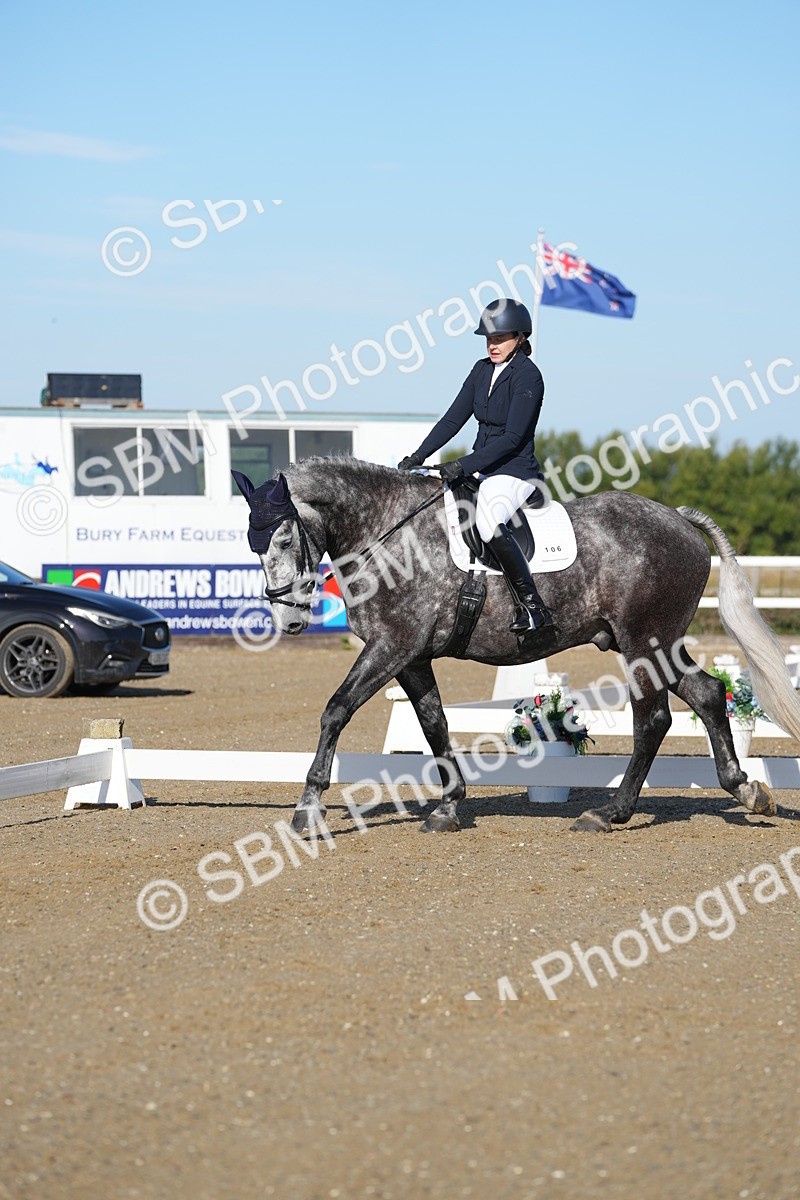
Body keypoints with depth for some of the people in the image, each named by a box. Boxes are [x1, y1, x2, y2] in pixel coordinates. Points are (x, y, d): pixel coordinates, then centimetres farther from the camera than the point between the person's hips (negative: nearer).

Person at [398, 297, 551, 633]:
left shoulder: (527, 376, -14)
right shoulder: (482, 370, 10)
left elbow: (512, 438, -20)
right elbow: (453, 419, 11)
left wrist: (463, 466, -25)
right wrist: (419, 456, 0)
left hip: (515, 471, -9)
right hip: (481, 468, 9)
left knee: (489, 523, -36)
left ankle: (532, 605, -30)